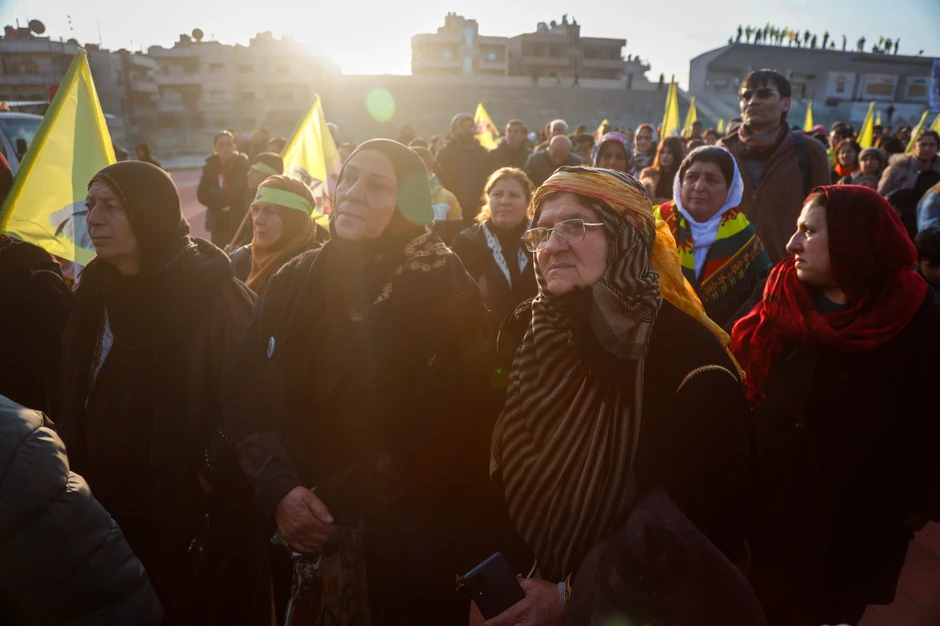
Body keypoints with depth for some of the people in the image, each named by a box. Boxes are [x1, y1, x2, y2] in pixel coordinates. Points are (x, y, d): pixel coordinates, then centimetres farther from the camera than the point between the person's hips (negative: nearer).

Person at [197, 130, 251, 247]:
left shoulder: (242, 164, -5)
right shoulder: (210, 166, 6)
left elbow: (237, 193, -14)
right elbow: (201, 195, -1)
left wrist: (213, 192, -5)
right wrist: (225, 197, -13)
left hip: (239, 222, -4)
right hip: (217, 223, 4)